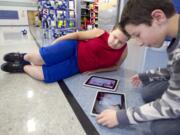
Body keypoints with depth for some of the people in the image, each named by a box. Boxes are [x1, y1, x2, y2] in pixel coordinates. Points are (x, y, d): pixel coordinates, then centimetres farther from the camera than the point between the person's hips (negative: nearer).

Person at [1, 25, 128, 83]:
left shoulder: (123, 52, -9)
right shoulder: (100, 33, -14)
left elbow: (115, 66, 6)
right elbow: (78, 35, -6)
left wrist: (94, 70, -7)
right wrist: (55, 42, 0)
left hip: (77, 66, 1)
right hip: (73, 47, -1)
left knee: (44, 75, -12)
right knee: (38, 59, -16)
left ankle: (22, 67, 19)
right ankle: (24, 57, 22)